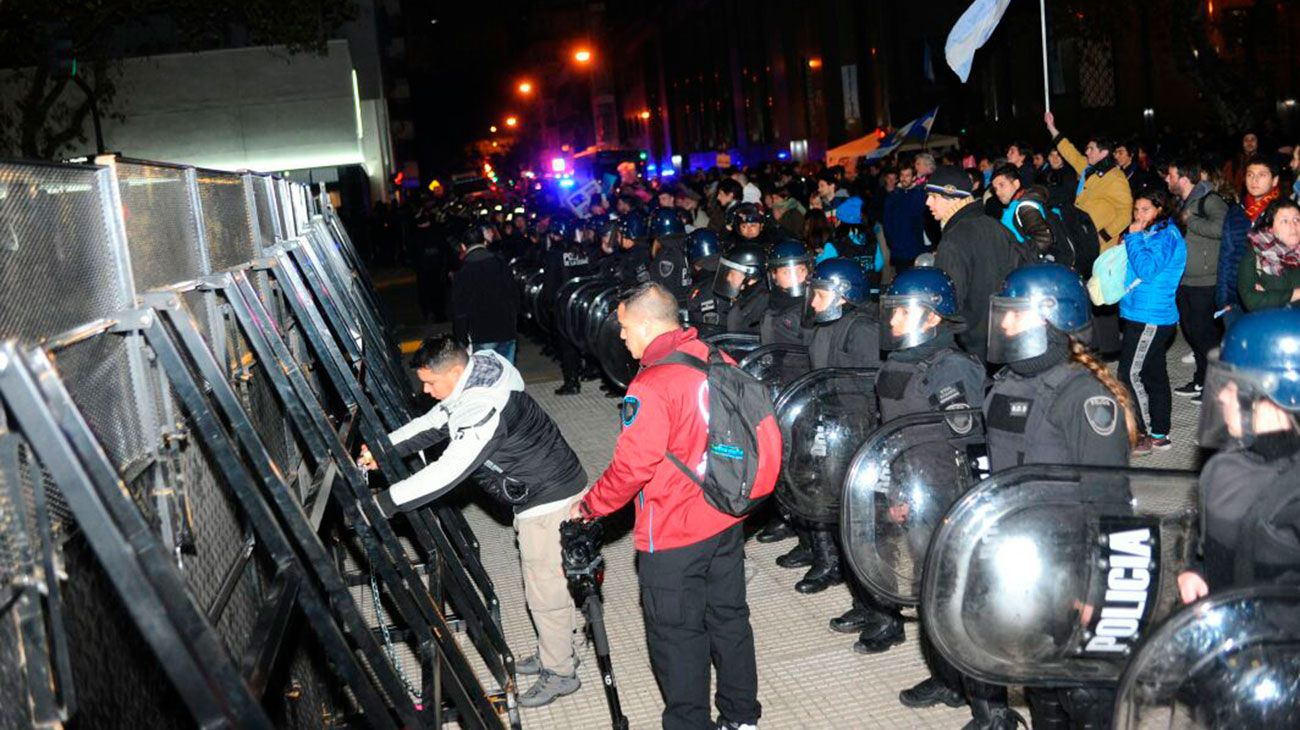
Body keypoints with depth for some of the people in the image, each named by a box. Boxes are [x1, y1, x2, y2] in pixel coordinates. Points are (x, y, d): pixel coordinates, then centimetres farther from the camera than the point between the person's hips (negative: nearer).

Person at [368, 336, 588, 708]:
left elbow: (446, 472, -33)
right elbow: (432, 423, 12)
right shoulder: (471, 384, 0)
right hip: (541, 495, 10)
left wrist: (385, 503, -27)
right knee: (544, 581, 23)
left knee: (546, 590, 3)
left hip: (550, 502, -10)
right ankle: (557, 651, 41)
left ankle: (560, 673, 20)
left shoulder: (486, 408, -31)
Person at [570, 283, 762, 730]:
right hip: (727, 521, 8)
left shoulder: (651, 387, -23)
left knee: (677, 636, 9)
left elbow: (631, 467, -23)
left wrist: (590, 506, -7)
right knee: (729, 618, 20)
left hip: (673, 537, -7)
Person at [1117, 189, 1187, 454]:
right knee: (1154, 375, 13)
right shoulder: (1149, 234, 15)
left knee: (1130, 375, -9)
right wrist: (1130, 244, 8)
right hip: (1139, 315, 10)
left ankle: (1146, 434, -3)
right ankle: (1159, 434, 20)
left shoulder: (1166, 236, -13)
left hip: (1150, 319, -10)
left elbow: (1147, 270, -25)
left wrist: (1134, 239, -16)